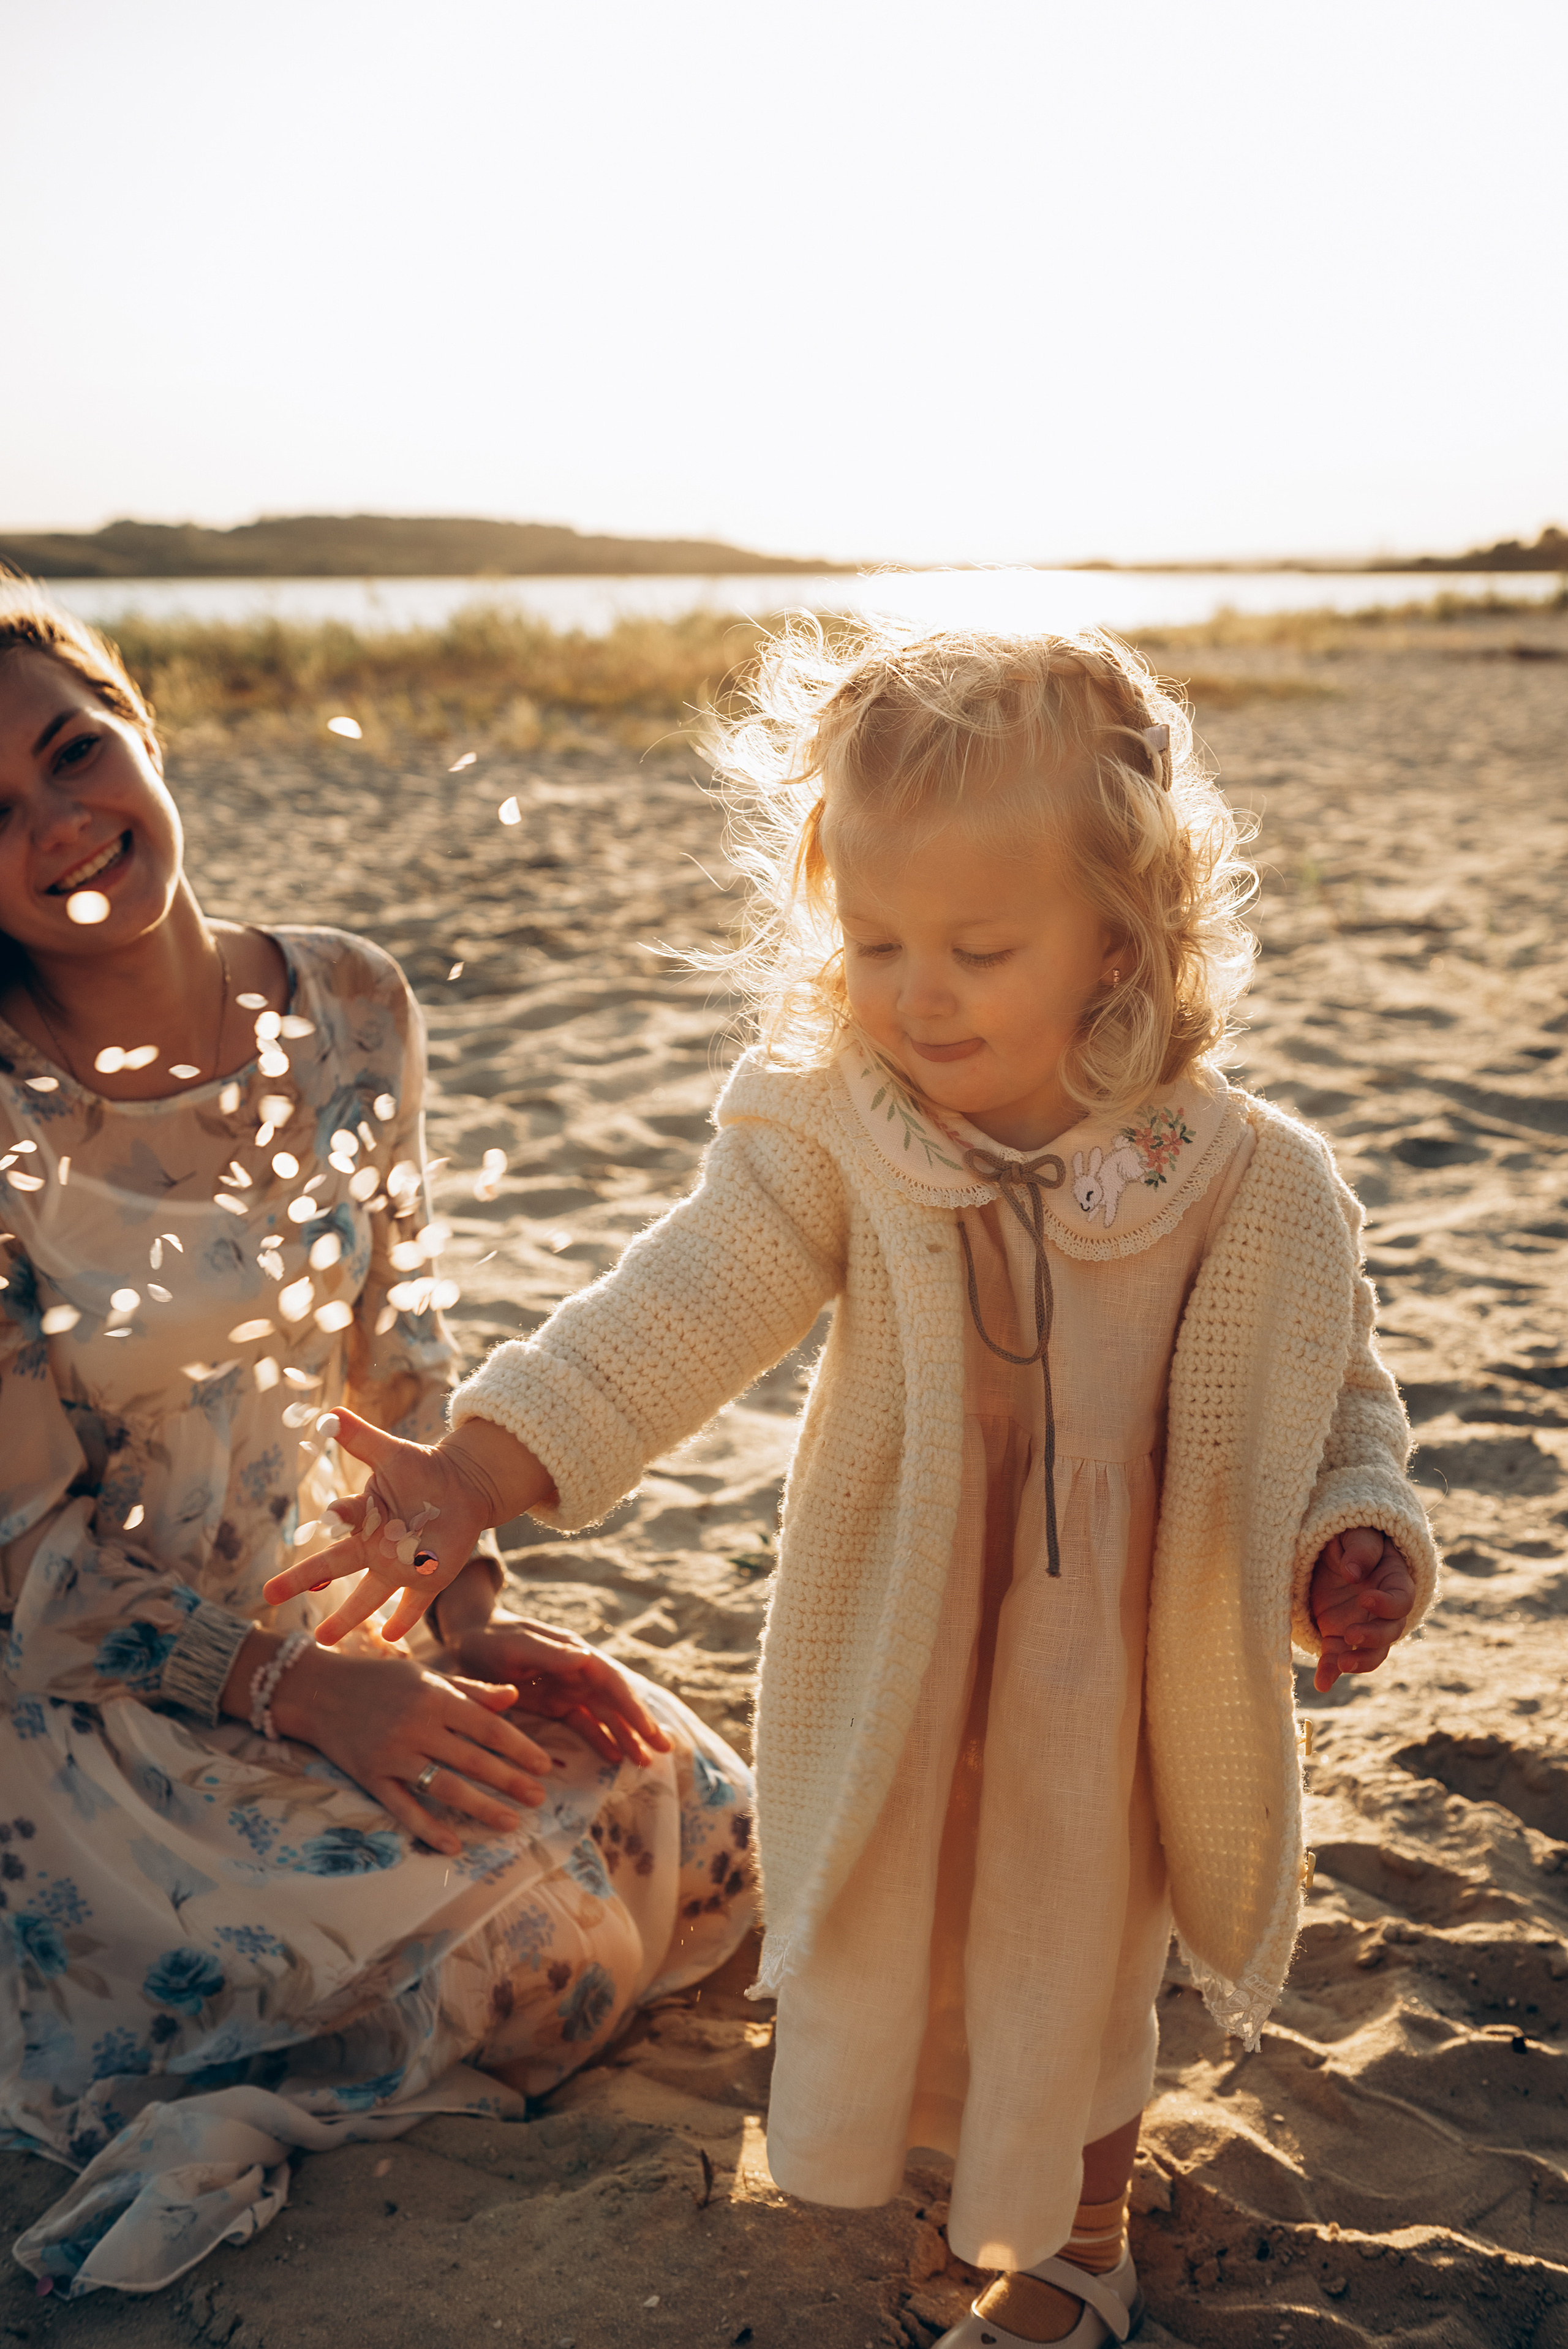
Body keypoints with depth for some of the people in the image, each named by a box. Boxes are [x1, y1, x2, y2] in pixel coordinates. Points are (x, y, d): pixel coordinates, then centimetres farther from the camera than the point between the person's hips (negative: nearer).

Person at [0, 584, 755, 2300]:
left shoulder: (347, 1012, -5)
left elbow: (397, 1358, 5)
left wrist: (467, 1617, -6)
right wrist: (304, 1690, -22)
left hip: (330, 1606, 6)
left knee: (703, 1839, -3)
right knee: (532, 1940, -22)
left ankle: (241, 2096, 7)